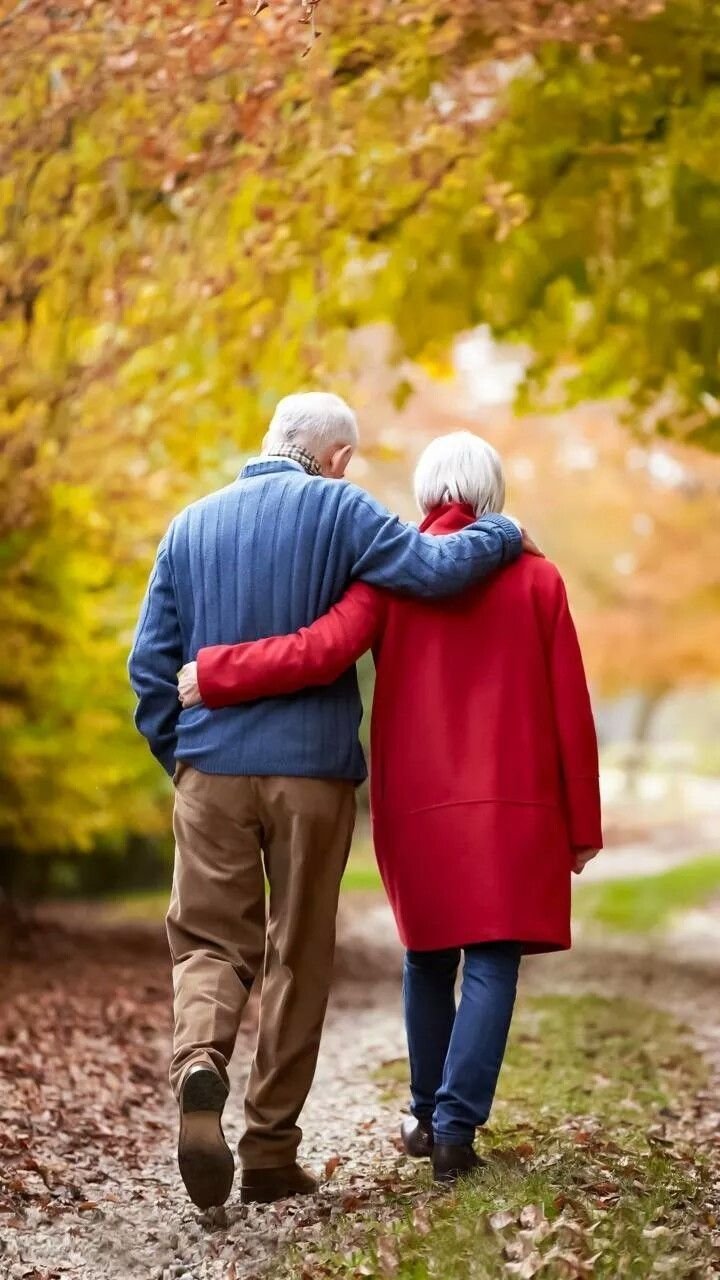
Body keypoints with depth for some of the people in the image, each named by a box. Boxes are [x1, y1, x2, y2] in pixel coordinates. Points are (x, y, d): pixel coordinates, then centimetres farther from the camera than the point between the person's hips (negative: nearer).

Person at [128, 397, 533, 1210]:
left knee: (209, 940, 8)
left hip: (212, 768, 3)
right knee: (298, 958, 8)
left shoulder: (192, 524, 9)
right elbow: (433, 569, -14)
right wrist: (502, 535, 5)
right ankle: (270, 1150, 11)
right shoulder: (336, 509, -3)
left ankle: (199, 1062, -24)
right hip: (312, 770, -2)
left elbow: (151, 661, 8)